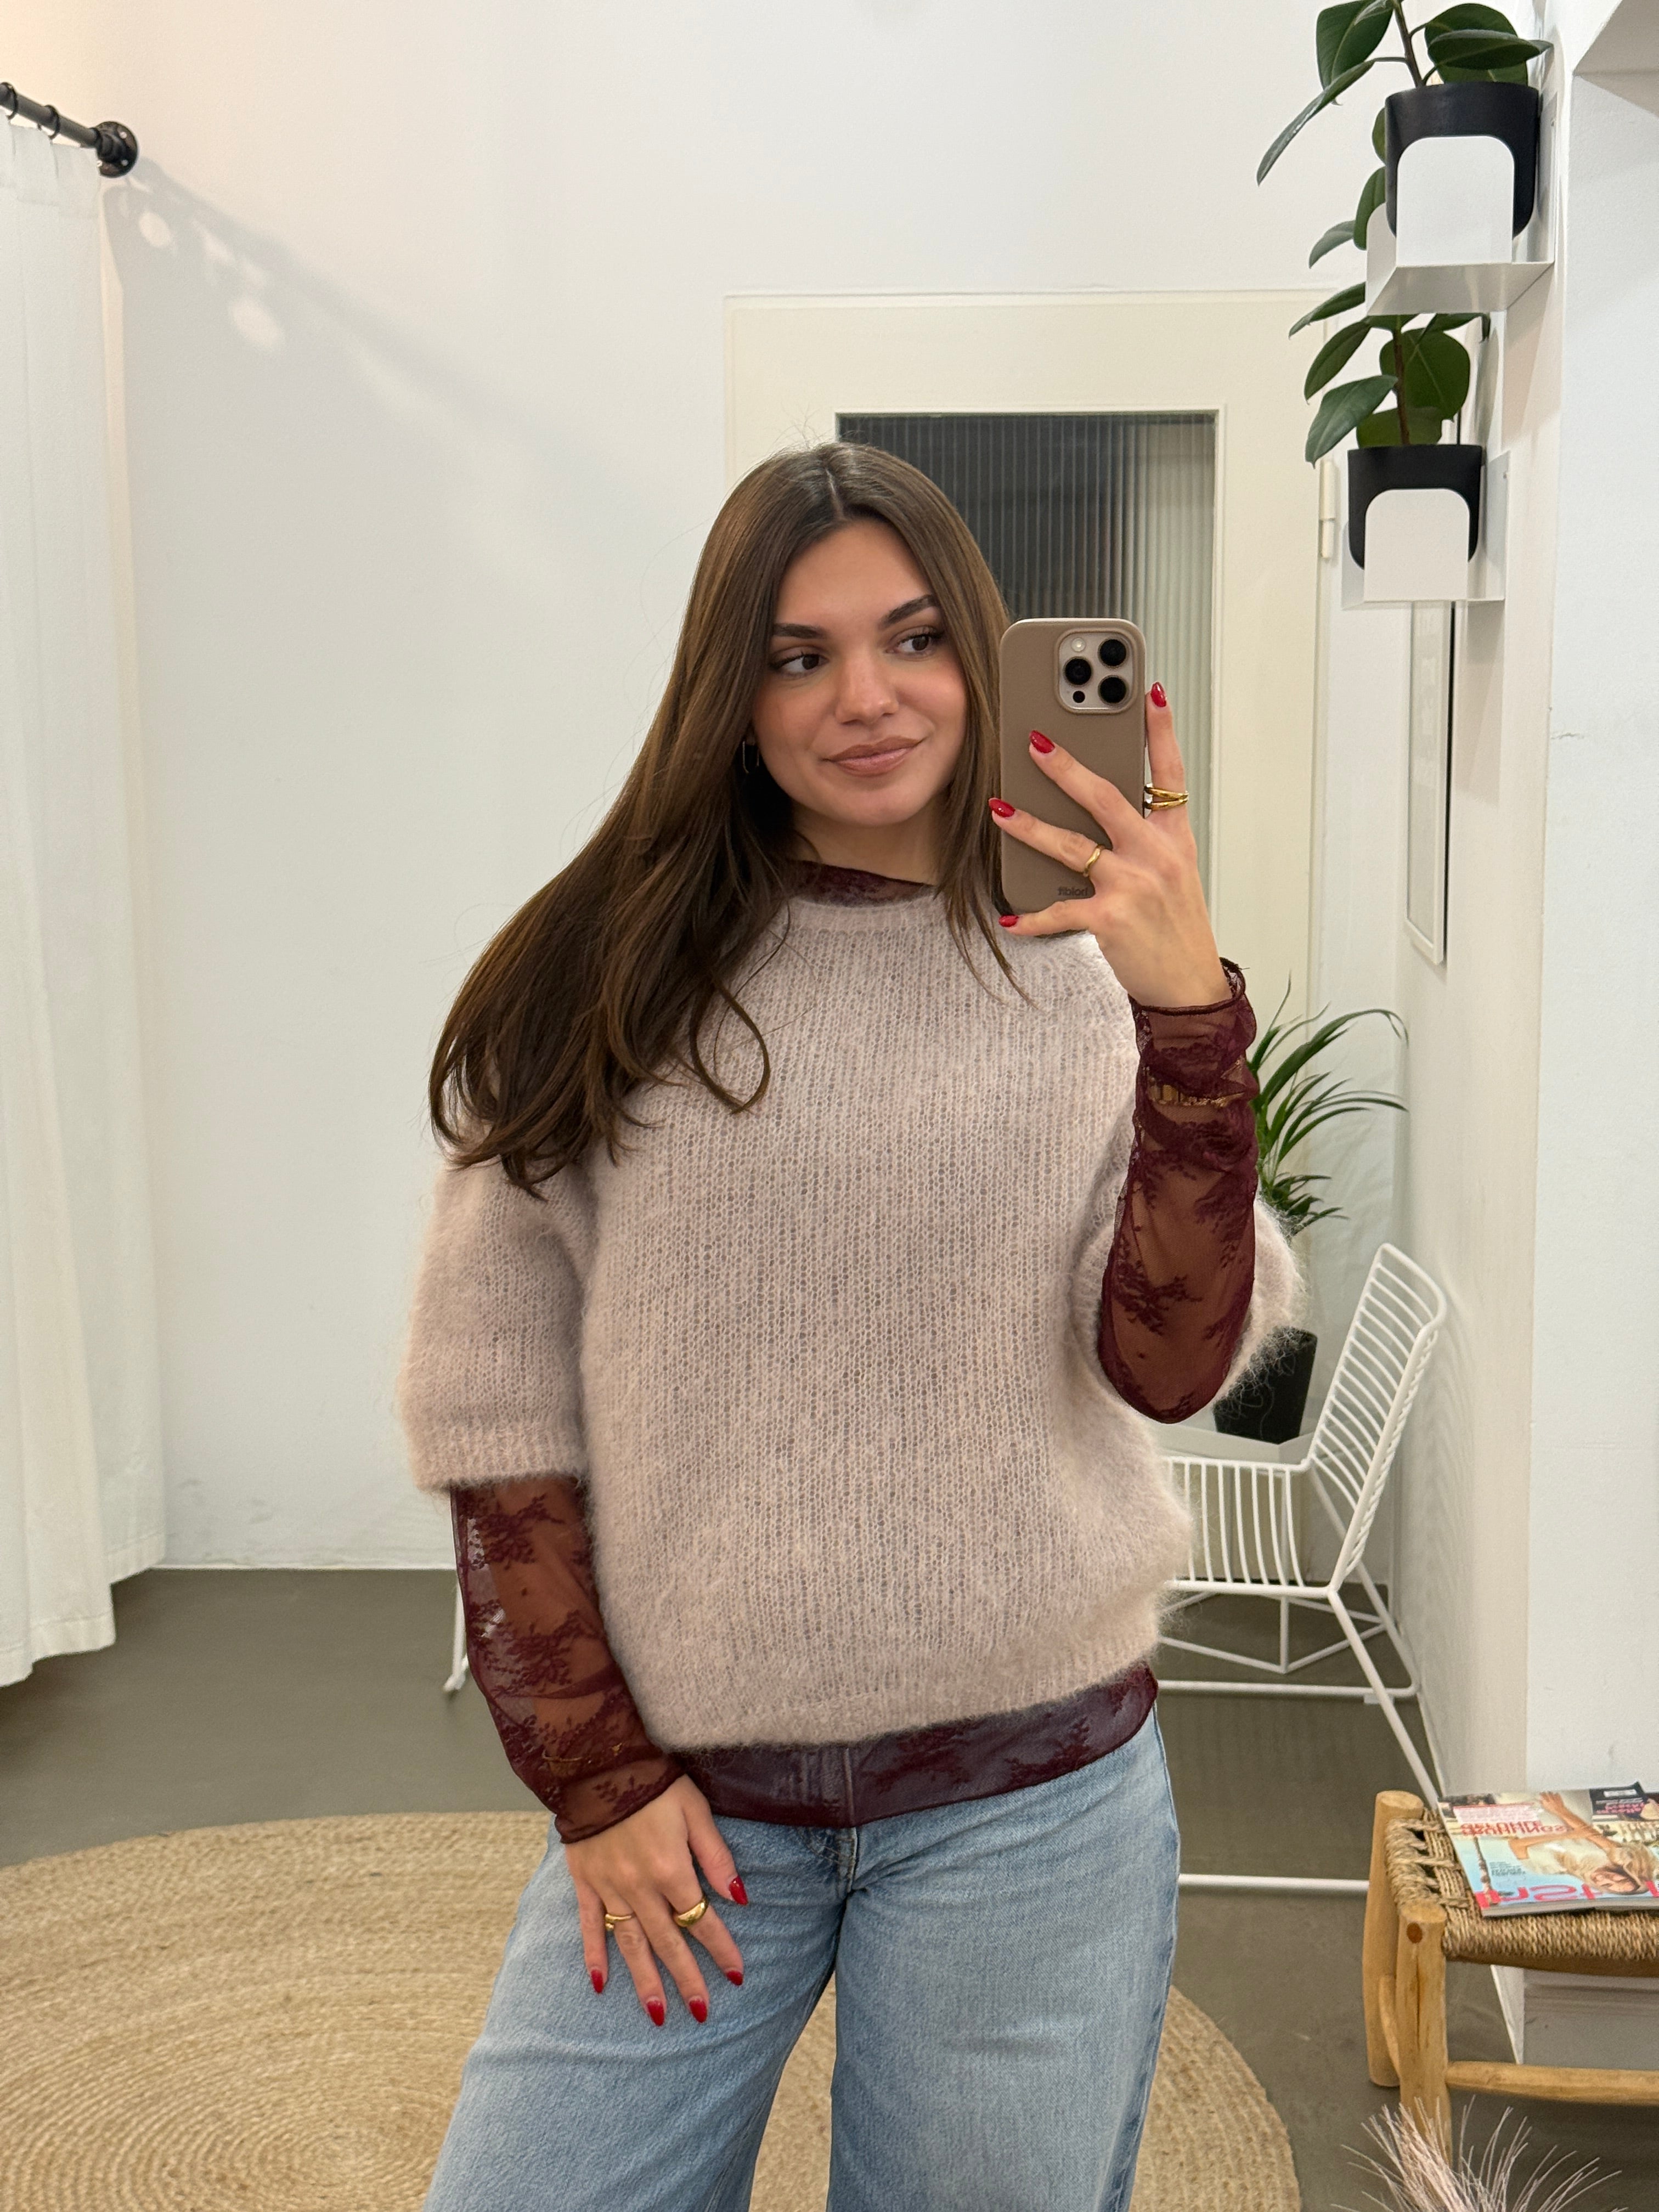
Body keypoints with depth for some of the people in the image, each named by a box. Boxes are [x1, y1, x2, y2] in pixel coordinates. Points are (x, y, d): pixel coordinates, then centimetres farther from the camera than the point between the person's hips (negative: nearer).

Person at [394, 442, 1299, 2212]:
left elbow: (1174, 1369, -8)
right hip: (686, 1792, 0)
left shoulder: (1090, 974, 1)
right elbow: (494, 1401, 0)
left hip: (1028, 1797, 1)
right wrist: (593, 1778, -2)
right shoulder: (599, 979, -1)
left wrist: (1186, 1008, -18)